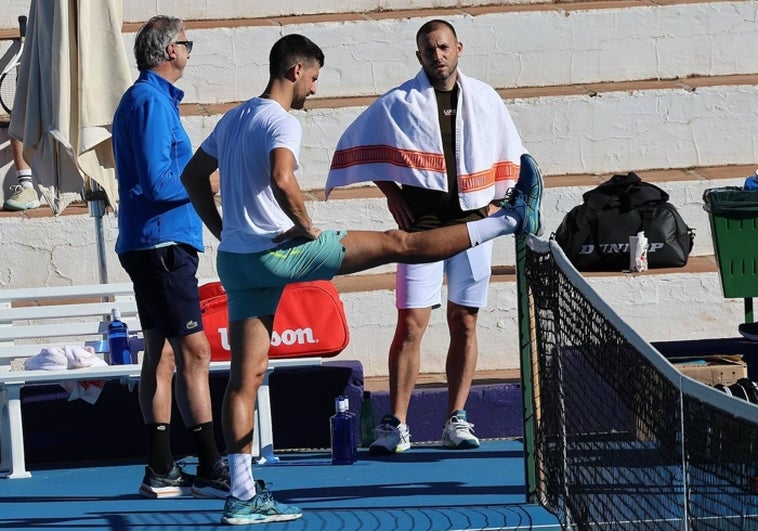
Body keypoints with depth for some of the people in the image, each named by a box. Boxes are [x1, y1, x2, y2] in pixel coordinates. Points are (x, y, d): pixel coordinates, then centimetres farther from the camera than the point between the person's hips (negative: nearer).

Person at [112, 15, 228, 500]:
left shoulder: (147, 98, 19)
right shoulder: (152, 100, -12)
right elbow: (159, 182, -20)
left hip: (151, 245, 11)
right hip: (163, 242, -11)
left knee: (163, 352, 10)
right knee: (194, 351, -12)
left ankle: (162, 472, 11)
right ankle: (211, 469, -13)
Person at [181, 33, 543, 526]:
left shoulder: (232, 119, 16)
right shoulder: (282, 122, -12)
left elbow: (193, 177, 24)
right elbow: (281, 178, -30)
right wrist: (305, 225, -15)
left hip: (236, 258, 9)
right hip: (278, 250, -9)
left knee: (246, 377, 6)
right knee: (397, 243, -3)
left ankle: (243, 495, 6)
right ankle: (511, 220, 3)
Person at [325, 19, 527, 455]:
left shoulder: (485, 100, 8)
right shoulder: (398, 103, 0)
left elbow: (509, 156, 18)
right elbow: (359, 147, 8)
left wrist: (498, 200, 8)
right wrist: (393, 194, 3)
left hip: (472, 223, 3)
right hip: (421, 226, -3)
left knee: (464, 324, 5)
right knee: (411, 324, -8)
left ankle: (457, 420, 11)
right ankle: (396, 425, -7)